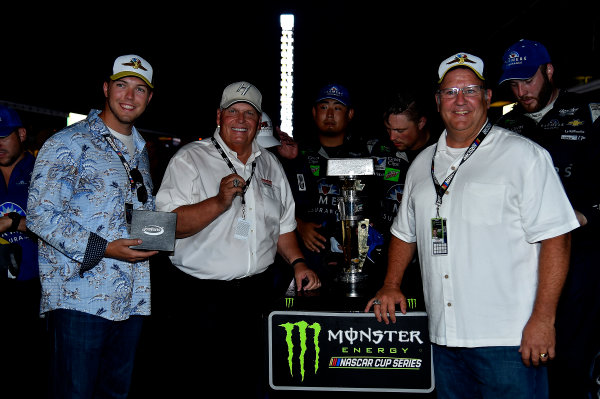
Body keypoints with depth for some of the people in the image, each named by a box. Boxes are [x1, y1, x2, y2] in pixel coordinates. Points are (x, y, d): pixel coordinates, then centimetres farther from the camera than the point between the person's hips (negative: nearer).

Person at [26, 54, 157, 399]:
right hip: (81, 296, -7)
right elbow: (41, 214, -12)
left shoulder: (140, 151, 18)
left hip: (132, 299, 7)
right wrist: (103, 248, -19)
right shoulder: (68, 144, -5)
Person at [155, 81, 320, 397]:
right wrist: (220, 202, -25)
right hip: (201, 297, -4)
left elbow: (283, 225, 20)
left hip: (256, 294, 5)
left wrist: (297, 262, 5)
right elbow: (167, 225, -15)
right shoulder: (190, 159, -4)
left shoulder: (270, 165, 14)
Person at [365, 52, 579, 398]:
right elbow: (405, 233, 24)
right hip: (444, 336, 5)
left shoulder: (524, 155, -3)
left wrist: (543, 319, -15)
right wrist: (391, 286, 11)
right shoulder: (423, 164, 14)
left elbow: (555, 237, -9)